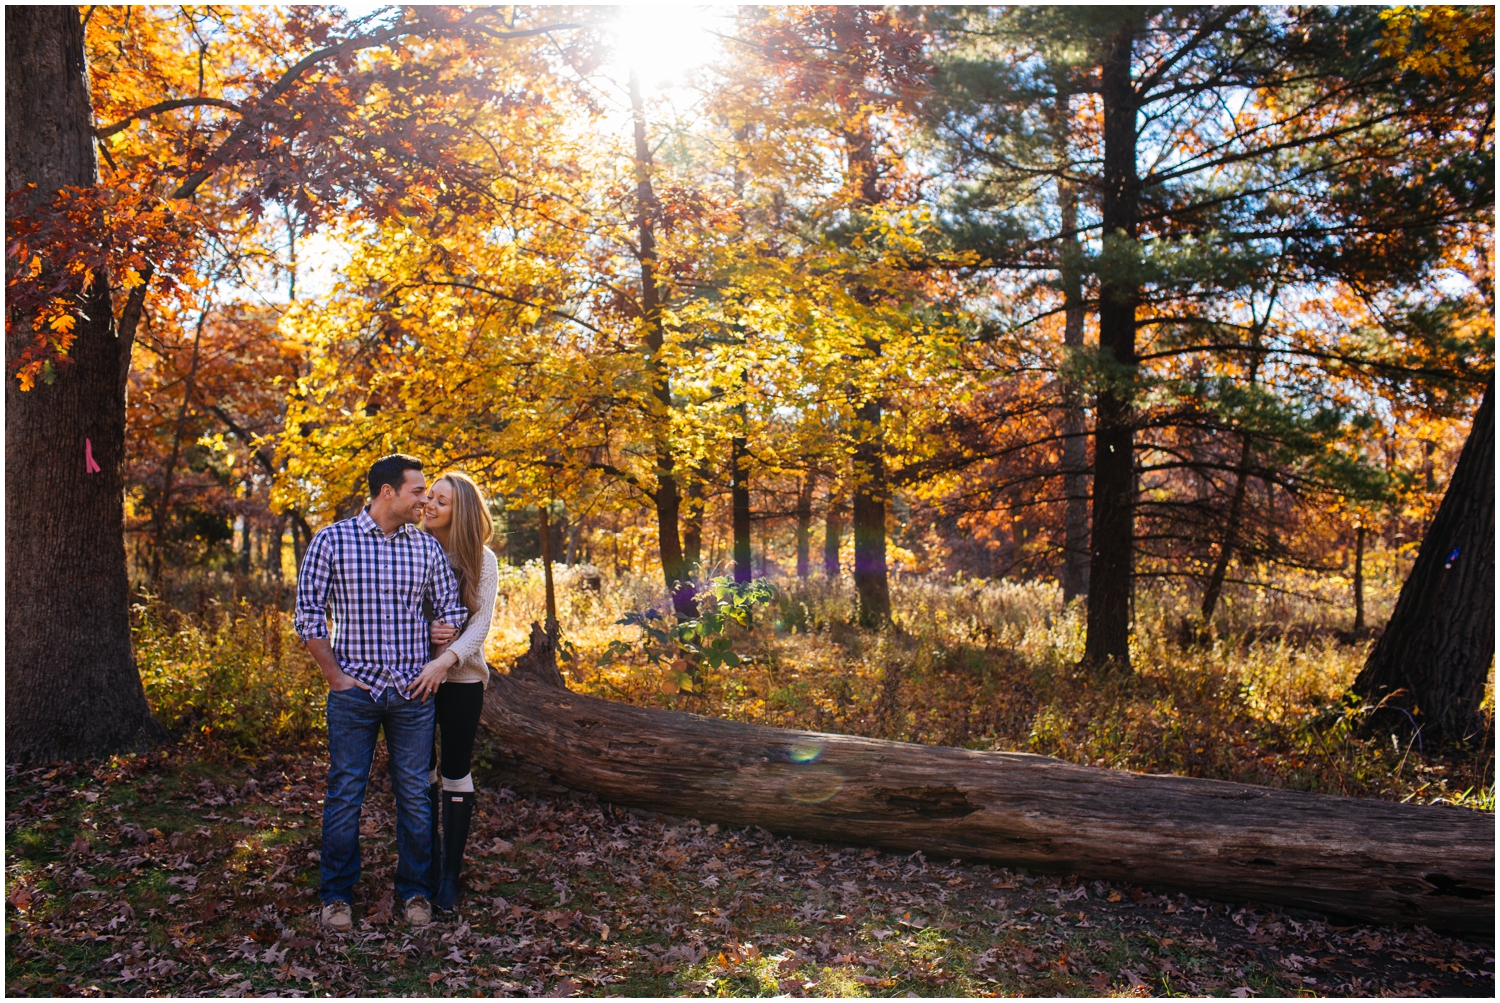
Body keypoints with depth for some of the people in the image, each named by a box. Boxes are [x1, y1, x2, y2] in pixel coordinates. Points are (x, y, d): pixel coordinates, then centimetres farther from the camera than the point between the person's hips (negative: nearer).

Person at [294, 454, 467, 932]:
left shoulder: (427, 546, 5)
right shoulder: (333, 540, -4)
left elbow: (451, 610, 12)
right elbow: (308, 614, -2)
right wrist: (335, 675, -6)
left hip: (413, 693, 2)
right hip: (354, 690, -2)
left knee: (415, 794, 7)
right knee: (345, 793, 4)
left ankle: (415, 891, 21)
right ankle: (338, 896, 19)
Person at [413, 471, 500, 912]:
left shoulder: (481, 560, -4)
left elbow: (481, 623, -10)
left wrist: (446, 659, -25)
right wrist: (422, 631, -18)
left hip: (461, 679, -1)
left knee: (455, 773, 4)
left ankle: (450, 874, 15)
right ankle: (430, 858, 30)